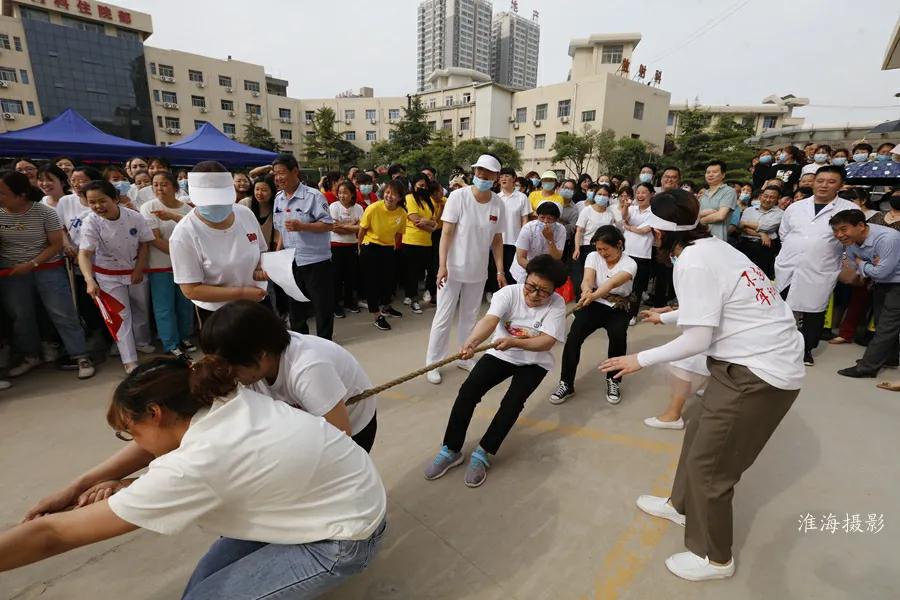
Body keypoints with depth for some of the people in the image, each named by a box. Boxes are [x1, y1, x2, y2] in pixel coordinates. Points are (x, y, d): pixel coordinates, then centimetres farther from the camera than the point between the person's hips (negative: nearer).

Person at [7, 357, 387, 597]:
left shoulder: (193, 465, -28)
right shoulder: (223, 400, -7)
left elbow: (54, 535, -16)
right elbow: (159, 442, 12)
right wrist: (76, 486, 11)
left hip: (344, 537, -7)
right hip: (339, 496, 7)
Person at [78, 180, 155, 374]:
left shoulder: (134, 216, -17)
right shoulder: (91, 222, -22)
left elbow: (144, 243, -5)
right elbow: (84, 254, -28)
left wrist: (139, 269, -9)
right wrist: (90, 280, -42)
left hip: (136, 271, 3)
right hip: (109, 275, -2)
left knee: (141, 309, 17)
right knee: (121, 315, -2)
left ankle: (142, 342, 41)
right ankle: (130, 361, 3)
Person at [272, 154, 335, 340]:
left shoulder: (313, 196, -12)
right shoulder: (278, 199, 9)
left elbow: (328, 225, -16)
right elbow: (279, 229, 17)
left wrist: (301, 226, -26)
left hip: (316, 260, -7)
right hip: (290, 261, 7)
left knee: (322, 304, 3)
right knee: (295, 303, 17)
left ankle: (324, 342, 19)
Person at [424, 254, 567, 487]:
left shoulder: (557, 304, -16)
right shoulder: (508, 293, -18)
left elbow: (547, 342, -24)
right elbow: (490, 320, -35)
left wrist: (513, 342, -41)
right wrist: (472, 341, -57)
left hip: (534, 362, 0)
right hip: (501, 354, 1)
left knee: (512, 402, -24)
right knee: (467, 392, -16)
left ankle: (483, 454, -7)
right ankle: (451, 450, -3)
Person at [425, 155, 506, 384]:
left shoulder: (498, 203, -2)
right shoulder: (458, 196, -13)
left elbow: (497, 239, 5)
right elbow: (446, 233, -14)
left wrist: (500, 270, 3)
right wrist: (442, 265, -21)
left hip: (478, 271, 4)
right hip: (453, 268, -4)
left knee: (469, 316, 16)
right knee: (443, 317, 3)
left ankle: (464, 358, 32)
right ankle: (432, 363, 17)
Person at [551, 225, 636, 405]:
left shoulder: (629, 264, -13)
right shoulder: (593, 257, -4)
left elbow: (612, 284, -33)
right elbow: (587, 280, -21)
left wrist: (593, 296, -53)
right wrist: (587, 292, -47)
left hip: (617, 309, -1)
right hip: (594, 306, 1)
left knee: (618, 335, -33)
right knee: (574, 335, -26)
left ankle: (613, 380, -8)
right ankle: (566, 383, -14)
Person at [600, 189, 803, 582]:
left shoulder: (692, 263, -21)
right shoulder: (710, 248, 8)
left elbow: (697, 340, -21)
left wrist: (640, 360, -11)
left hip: (759, 372, -10)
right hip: (765, 359, 10)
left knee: (708, 463, 4)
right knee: (699, 434, 22)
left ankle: (714, 557, 25)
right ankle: (682, 506, 43)